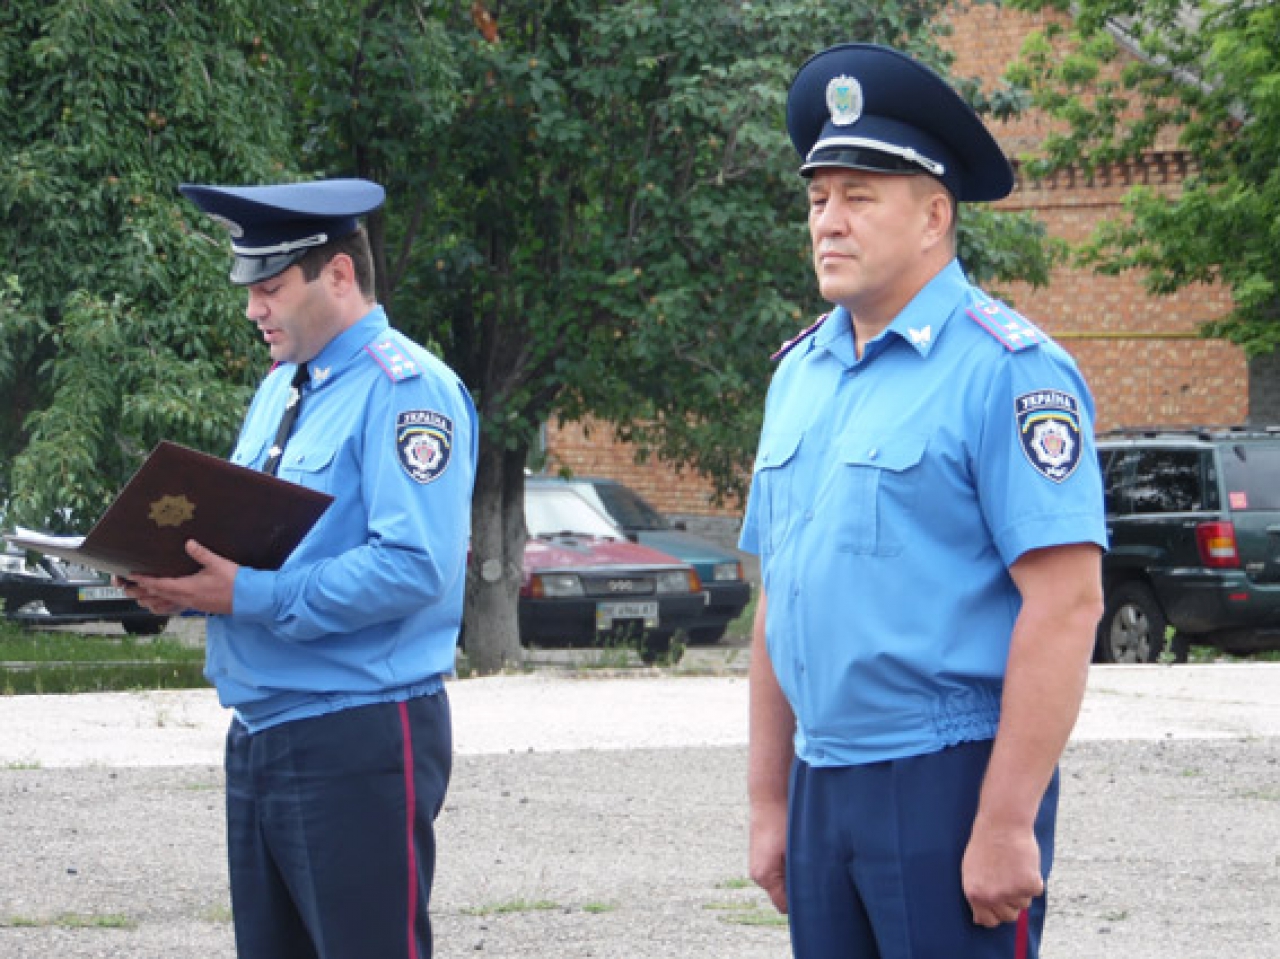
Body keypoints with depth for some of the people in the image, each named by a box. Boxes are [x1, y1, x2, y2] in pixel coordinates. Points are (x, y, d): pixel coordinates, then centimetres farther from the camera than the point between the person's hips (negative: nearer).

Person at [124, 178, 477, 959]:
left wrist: (249, 596, -22)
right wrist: (190, 585, 2)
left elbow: (414, 567, -23)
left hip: (360, 740, -9)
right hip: (261, 736, 9)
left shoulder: (405, 389, -12)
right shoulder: (281, 389, 17)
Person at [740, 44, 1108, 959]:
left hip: (950, 780, -7)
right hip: (824, 782, 7)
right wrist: (770, 802, 15)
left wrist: (1006, 824, -20)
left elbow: (1066, 605, -16)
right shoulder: (800, 373, 13)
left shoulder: (1006, 369, -10)